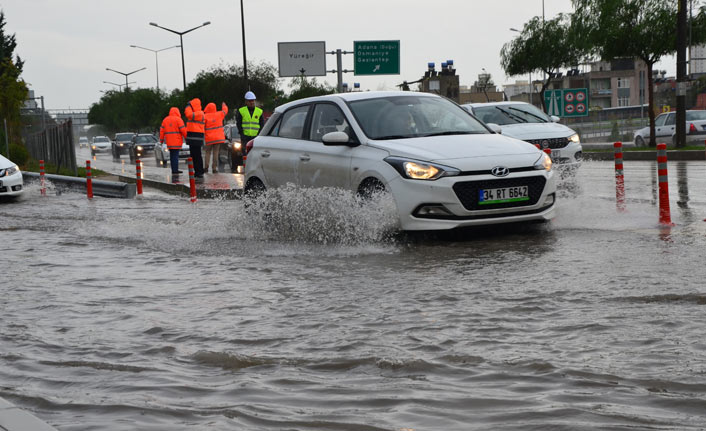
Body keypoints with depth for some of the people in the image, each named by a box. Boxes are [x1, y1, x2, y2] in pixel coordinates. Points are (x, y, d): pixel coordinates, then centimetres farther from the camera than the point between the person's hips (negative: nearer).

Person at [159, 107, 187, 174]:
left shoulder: (165, 119, 12)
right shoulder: (178, 119, -6)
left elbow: (162, 130, 12)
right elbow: (183, 130, -10)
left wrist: (161, 140, 18)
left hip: (169, 142, 6)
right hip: (176, 142, -6)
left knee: (172, 155, 10)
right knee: (175, 155, -7)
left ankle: (174, 170, 12)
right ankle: (175, 170, -10)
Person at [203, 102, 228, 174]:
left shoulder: (205, 116, -7)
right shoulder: (219, 114, 3)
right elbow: (225, 110, 23)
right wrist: (224, 105, 43)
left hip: (209, 138, -2)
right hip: (218, 138, 2)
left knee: (208, 152, 9)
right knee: (215, 153, 3)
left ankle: (206, 167, -1)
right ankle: (214, 168, -1)